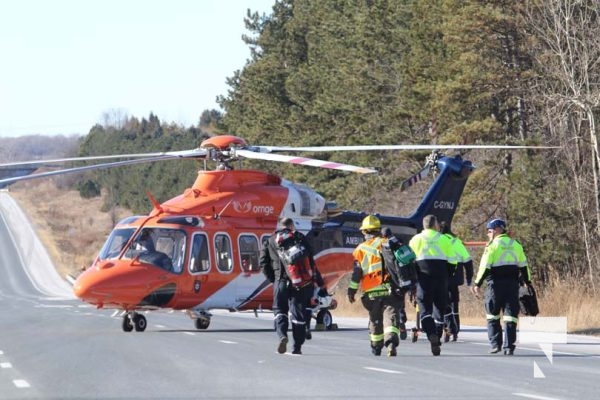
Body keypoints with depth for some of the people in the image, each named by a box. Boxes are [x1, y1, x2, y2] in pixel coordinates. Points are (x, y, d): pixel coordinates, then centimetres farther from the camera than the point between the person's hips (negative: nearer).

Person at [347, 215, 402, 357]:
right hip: (391, 289, 0)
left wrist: (352, 290, 6)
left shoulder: (361, 249, 3)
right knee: (391, 315, -9)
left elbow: (356, 272, 0)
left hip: (372, 292, 0)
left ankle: (376, 346, 25)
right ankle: (391, 339, -33)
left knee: (375, 319, 15)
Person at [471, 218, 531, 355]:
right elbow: (523, 266, 13)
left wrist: (477, 284, -5)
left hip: (496, 283, -4)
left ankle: (495, 344, 3)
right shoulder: (516, 245, 12)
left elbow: (485, 266, -9)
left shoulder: (493, 245, -5)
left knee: (492, 316, 9)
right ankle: (508, 347, -4)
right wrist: (527, 282, 20)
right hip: (512, 283, 4)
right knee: (510, 316, 2)